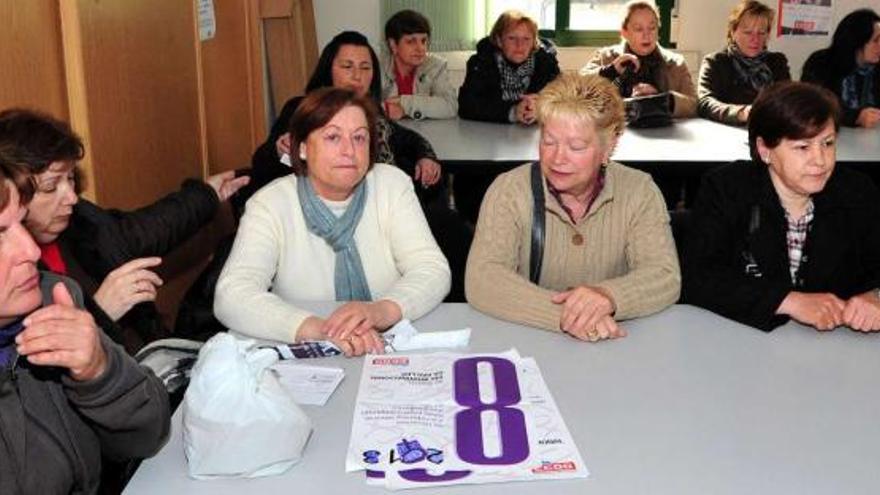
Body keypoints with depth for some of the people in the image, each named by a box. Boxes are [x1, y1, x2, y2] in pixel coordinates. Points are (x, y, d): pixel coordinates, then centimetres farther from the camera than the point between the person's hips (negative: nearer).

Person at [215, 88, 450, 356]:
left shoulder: (393, 185, -1)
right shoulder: (270, 204, -8)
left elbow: (433, 270, -10)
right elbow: (231, 296, -21)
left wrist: (383, 310, -32)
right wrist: (315, 328, -39)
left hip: (393, 353, 1)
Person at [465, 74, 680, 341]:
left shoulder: (639, 192, -1)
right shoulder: (509, 191, -6)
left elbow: (666, 278, -10)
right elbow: (481, 280, -17)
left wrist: (608, 296, -31)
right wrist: (561, 313, -31)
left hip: (616, 350, 1)